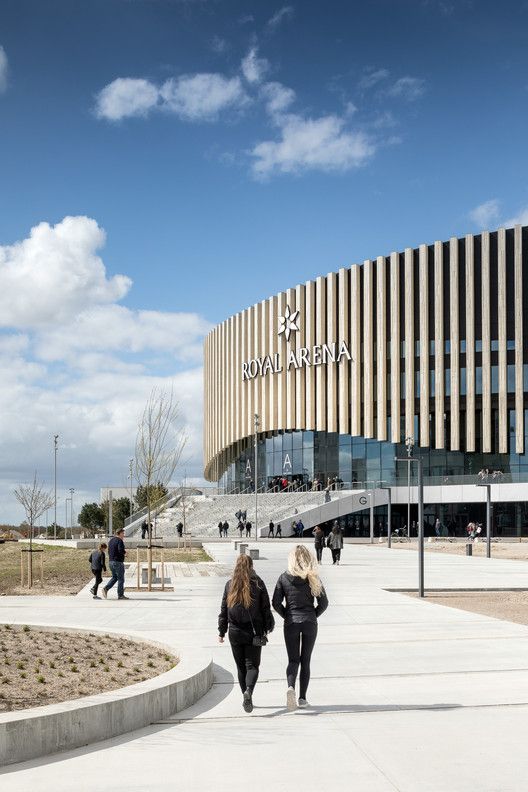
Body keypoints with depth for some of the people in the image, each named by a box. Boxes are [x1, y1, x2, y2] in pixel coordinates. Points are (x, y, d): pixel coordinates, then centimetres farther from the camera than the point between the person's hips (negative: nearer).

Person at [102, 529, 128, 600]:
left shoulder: (111, 540, 14)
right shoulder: (119, 541, -14)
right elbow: (121, 550, -28)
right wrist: (125, 553, -7)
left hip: (111, 561, 8)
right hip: (118, 562, -8)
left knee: (114, 577, 17)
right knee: (121, 579, 0)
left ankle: (105, 588, 0)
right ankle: (120, 595, 3)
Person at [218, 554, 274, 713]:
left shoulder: (230, 585, 0)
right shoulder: (258, 584, -4)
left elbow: (223, 611, 3)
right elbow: (266, 609, -1)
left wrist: (221, 632, 9)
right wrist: (267, 629, 10)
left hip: (235, 633, 2)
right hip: (254, 632, -2)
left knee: (241, 666, 14)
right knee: (252, 665, 1)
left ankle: (246, 697, 16)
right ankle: (248, 690, -24)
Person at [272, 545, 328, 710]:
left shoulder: (284, 578, -4)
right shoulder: (313, 579, -4)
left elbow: (276, 602, -4)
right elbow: (323, 602, -3)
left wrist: (286, 616, 10)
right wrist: (313, 616, 11)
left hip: (291, 623, 0)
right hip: (310, 624, 0)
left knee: (293, 660, 6)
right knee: (305, 660, 11)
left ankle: (291, 686, -22)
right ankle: (302, 697, 10)